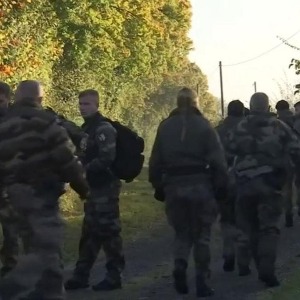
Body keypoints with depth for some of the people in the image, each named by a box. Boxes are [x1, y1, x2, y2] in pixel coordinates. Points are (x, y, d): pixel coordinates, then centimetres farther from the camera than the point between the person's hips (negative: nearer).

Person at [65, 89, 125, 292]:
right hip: (95, 186, 9)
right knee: (90, 232, 12)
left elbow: (107, 158, -25)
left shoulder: (104, 128, -15)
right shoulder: (87, 128, 15)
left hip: (106, 186, -9)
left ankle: (114, 276, 5)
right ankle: (81, 276, 17)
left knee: (108, 231, -3)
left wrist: (83, 170, -20)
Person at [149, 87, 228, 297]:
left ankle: (180, 266, -11)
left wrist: (158, 186, 12)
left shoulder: (165, 127, 6)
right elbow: (218, 160, -9)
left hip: (173, 186, 3)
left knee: (182, 232, 15)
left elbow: (156, 161, 7)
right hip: (199, 185, -2)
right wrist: (221, 186, -2)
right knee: (201, 234, 8)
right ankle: (202, 282, 5)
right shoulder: (203, 126, -5)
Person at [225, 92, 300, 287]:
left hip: (245, 183, 2)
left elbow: (227, 154, 5)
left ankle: (244, 263, 20)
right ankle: (266, 269, -15)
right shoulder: (279, 126, 5)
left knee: (249, 226, 18)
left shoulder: (239, 129, 8)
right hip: (270, 182, -2)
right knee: (269, 227, -2)